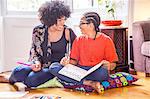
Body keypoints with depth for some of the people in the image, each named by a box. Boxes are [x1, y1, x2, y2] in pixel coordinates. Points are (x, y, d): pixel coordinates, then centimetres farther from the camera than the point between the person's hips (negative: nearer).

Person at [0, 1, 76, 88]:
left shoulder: (67, 32, -7)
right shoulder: (38, 31, 0)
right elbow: (34, 51, 9)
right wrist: (37, 62, -9)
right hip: (41, 65, 3)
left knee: (31, 79, -30)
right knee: (18, 72, -25)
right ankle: (11, 79, 13)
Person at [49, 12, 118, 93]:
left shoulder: (106, 40, 0)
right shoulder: (78, 40, 12)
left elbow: (113, 64, 1)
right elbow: (74, 60, 13)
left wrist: (108, 66, -22)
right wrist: (68, 62, -9)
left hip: (96, 72, -4)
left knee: (103, 72, -40)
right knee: (53, 67, -20)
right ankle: (89, 83, -27)